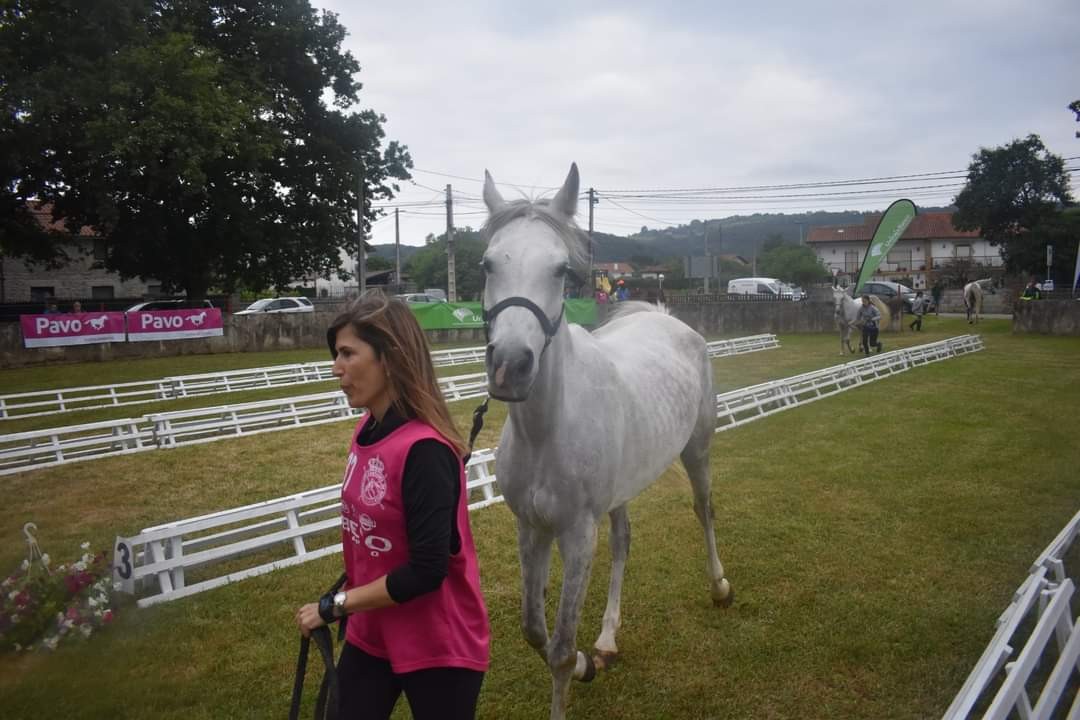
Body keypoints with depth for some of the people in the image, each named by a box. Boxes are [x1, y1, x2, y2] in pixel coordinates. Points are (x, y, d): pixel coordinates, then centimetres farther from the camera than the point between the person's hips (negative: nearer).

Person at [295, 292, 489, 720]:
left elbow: (426, 571, -26)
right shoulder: (368, 431, -3)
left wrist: (333, 607, -17)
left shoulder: (424, 450, -26)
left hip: (437, 646, -7)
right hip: (371, 635, 7)